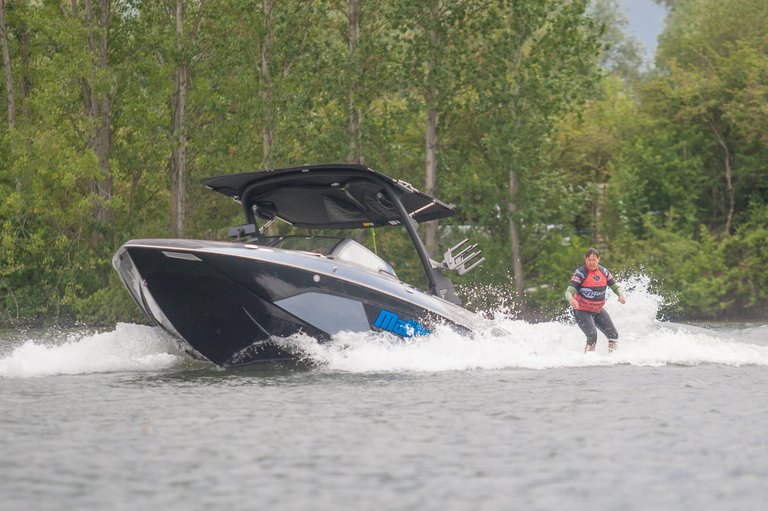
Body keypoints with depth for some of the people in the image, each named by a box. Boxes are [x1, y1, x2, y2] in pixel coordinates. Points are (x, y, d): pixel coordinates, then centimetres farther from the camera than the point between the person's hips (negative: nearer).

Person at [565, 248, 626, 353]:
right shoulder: (580, 273, -14)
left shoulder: (603, 271, 1)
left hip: (599, 310, 6)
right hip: (582, 311, -6)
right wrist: (571, 300, -45)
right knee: (592, 335, -24)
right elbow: (569, 291, -22)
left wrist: (621, 295, -15)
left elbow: (616, 286, 8)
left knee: (613, 334, 0)